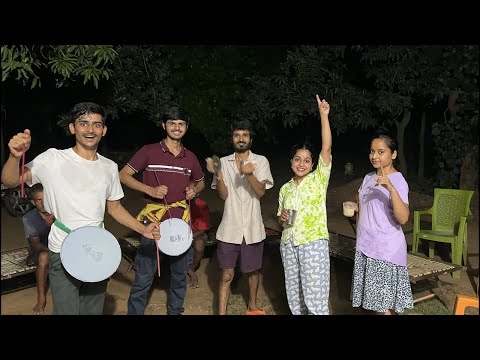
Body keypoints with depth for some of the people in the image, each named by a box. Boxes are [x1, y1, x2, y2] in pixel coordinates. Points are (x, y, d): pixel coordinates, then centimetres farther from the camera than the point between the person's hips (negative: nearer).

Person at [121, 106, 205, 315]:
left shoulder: (190, 157, 8)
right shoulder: (149, 151, -3)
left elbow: (201, 182, 24)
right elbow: (123, 175, -3)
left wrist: (194, 191, 1)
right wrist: (150, 190, -15)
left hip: (181, 219, 4)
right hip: (154, 218, -4)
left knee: (180, 272, 15)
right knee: (144, 275, -1)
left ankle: (175, 311, 33)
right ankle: (134, 311, 17)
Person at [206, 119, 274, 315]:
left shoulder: (260, 161, -1)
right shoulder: (223, 162, 1)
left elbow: (261, 191, -13)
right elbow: (223, 195, -4)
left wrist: (249, 174, -31)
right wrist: (217, 175, -22)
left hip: (252, 228, 1)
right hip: (229, 228, -1)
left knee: (253, 270, 18)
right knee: (226, 275, 2)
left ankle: (252, 306, 40)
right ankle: (221, 313, 13)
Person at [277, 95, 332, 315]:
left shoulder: (318, 179, -2)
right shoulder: (285, 188, 9)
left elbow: (327, 147, -15)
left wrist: (323, 115, -20)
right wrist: (282, 217, -7)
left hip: (313, 243, -4)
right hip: (289, 244, 5)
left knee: (315, 296, -1)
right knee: (294, 294, 14)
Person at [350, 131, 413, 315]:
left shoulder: (398, 180, -13)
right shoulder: (368, 177, 8)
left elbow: (403, 218, -26)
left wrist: (391, 188, -37)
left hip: (386, 249, -7)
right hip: (365, 246, 7)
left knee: (385, 303, 2)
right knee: (374, 299, 15)